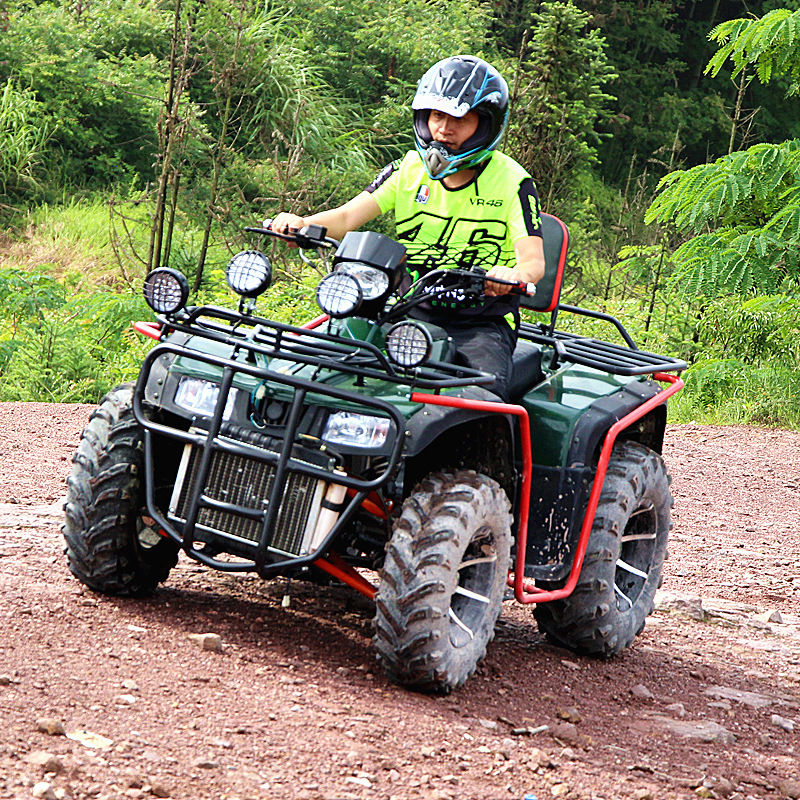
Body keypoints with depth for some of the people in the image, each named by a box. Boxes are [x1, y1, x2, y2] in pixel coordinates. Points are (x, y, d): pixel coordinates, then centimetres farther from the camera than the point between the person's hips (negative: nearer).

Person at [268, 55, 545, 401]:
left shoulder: (512, 183, -3)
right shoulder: (409, 169, 8)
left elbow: (534, 260, -14)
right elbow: (347, 216, -2)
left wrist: (516, 274, -41)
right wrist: (301, 224, -25)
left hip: (481, 324, -3)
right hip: (410, 311, 3)